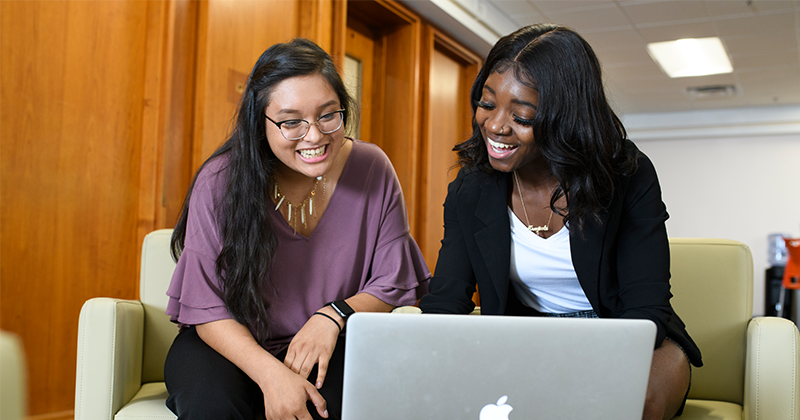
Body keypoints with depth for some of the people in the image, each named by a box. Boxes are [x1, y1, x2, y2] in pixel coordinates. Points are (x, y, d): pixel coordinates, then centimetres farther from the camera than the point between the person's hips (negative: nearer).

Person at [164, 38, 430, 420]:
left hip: (331, 347, 1)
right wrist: (270, 374, -29)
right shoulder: (220, 182, -14)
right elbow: (208, 309, -12)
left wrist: (334, 316, -21)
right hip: (234, 345, 0)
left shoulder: (371, 169, -8)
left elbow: (392, 284, -1)